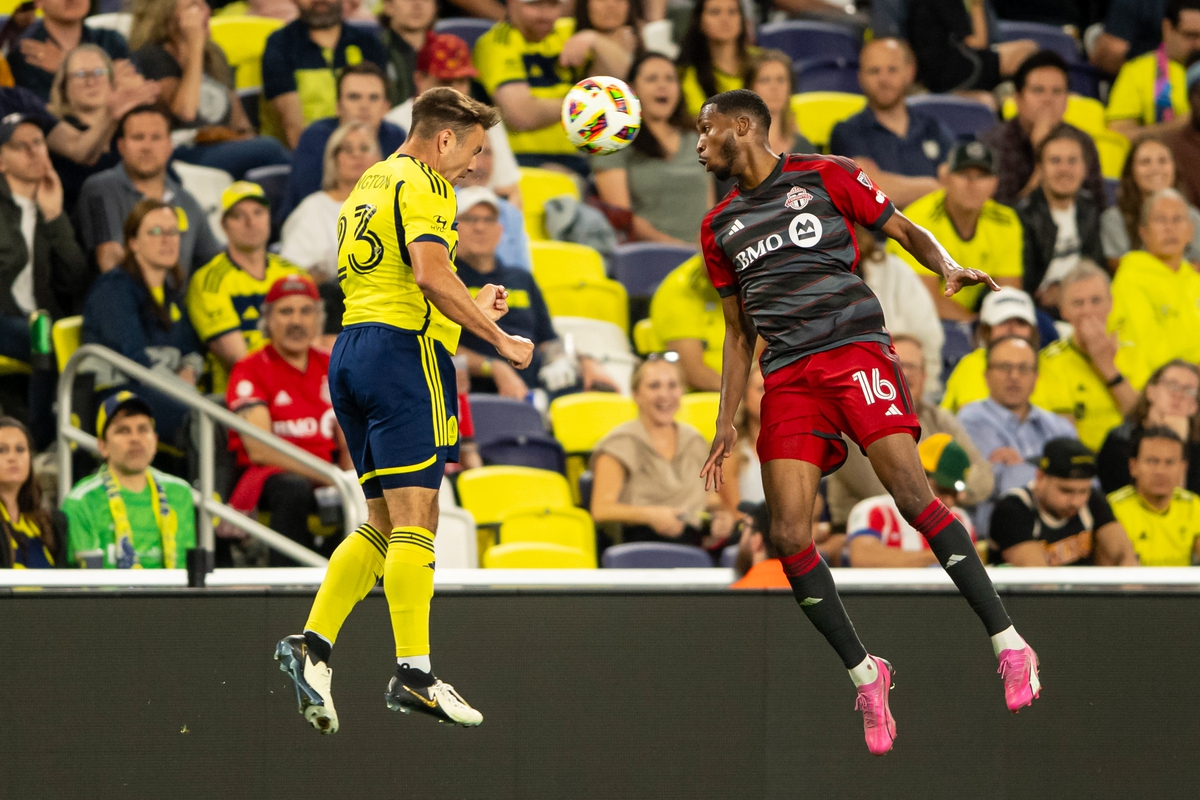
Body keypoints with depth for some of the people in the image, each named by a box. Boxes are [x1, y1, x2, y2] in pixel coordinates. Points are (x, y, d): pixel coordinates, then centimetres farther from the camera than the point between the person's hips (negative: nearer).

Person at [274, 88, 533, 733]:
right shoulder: (422, 184, -5)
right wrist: (499, 339, -13)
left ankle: (312, 642, -2)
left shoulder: (370, 184, 24)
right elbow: (431, 272, -20)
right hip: (405, 350, -9)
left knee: (384, 524, 10)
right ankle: (413, 672, -15)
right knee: (414, 521, -10)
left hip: (352, 348, 9)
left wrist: (469, 309, 30)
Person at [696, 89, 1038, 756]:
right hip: (787, 376, 5)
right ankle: (865, 673, 5)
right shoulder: (720, 226, 21)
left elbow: (907, 231, 11)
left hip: (854, 347, -5)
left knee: (912, 494, -22)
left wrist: (950, 267, -10)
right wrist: (727, 423, 18)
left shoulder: (826, 176, 7)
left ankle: (1011, 648, -18)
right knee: (790, 537, -11)